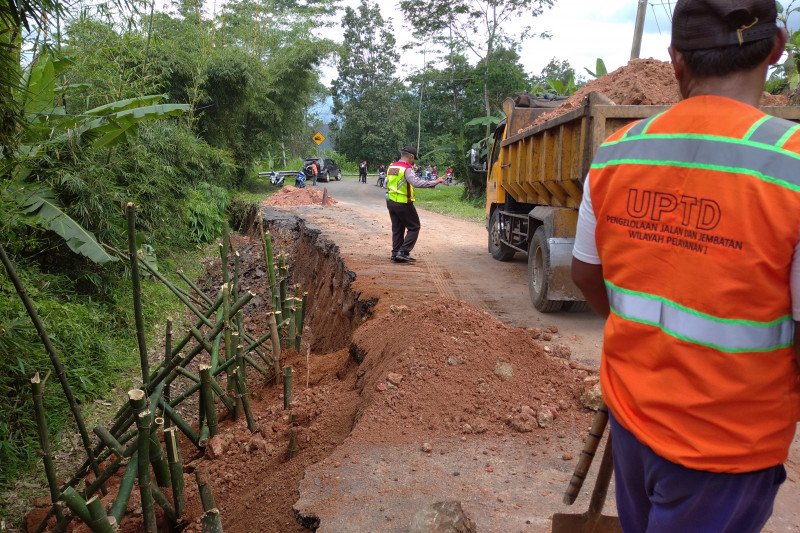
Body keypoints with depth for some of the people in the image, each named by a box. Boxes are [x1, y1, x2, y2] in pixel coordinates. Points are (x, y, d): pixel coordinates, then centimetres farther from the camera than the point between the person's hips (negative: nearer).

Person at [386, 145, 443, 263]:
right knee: (414, 227, 4)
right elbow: (416, 183, -31)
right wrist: (434, 183, -31)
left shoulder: (391, 167, 9)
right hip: (403, 204, -8)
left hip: (391, 202, 8)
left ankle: (395, 255, 15)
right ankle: (403, 252, -5)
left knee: (397, 229, 15)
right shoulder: (407, 168, -16)